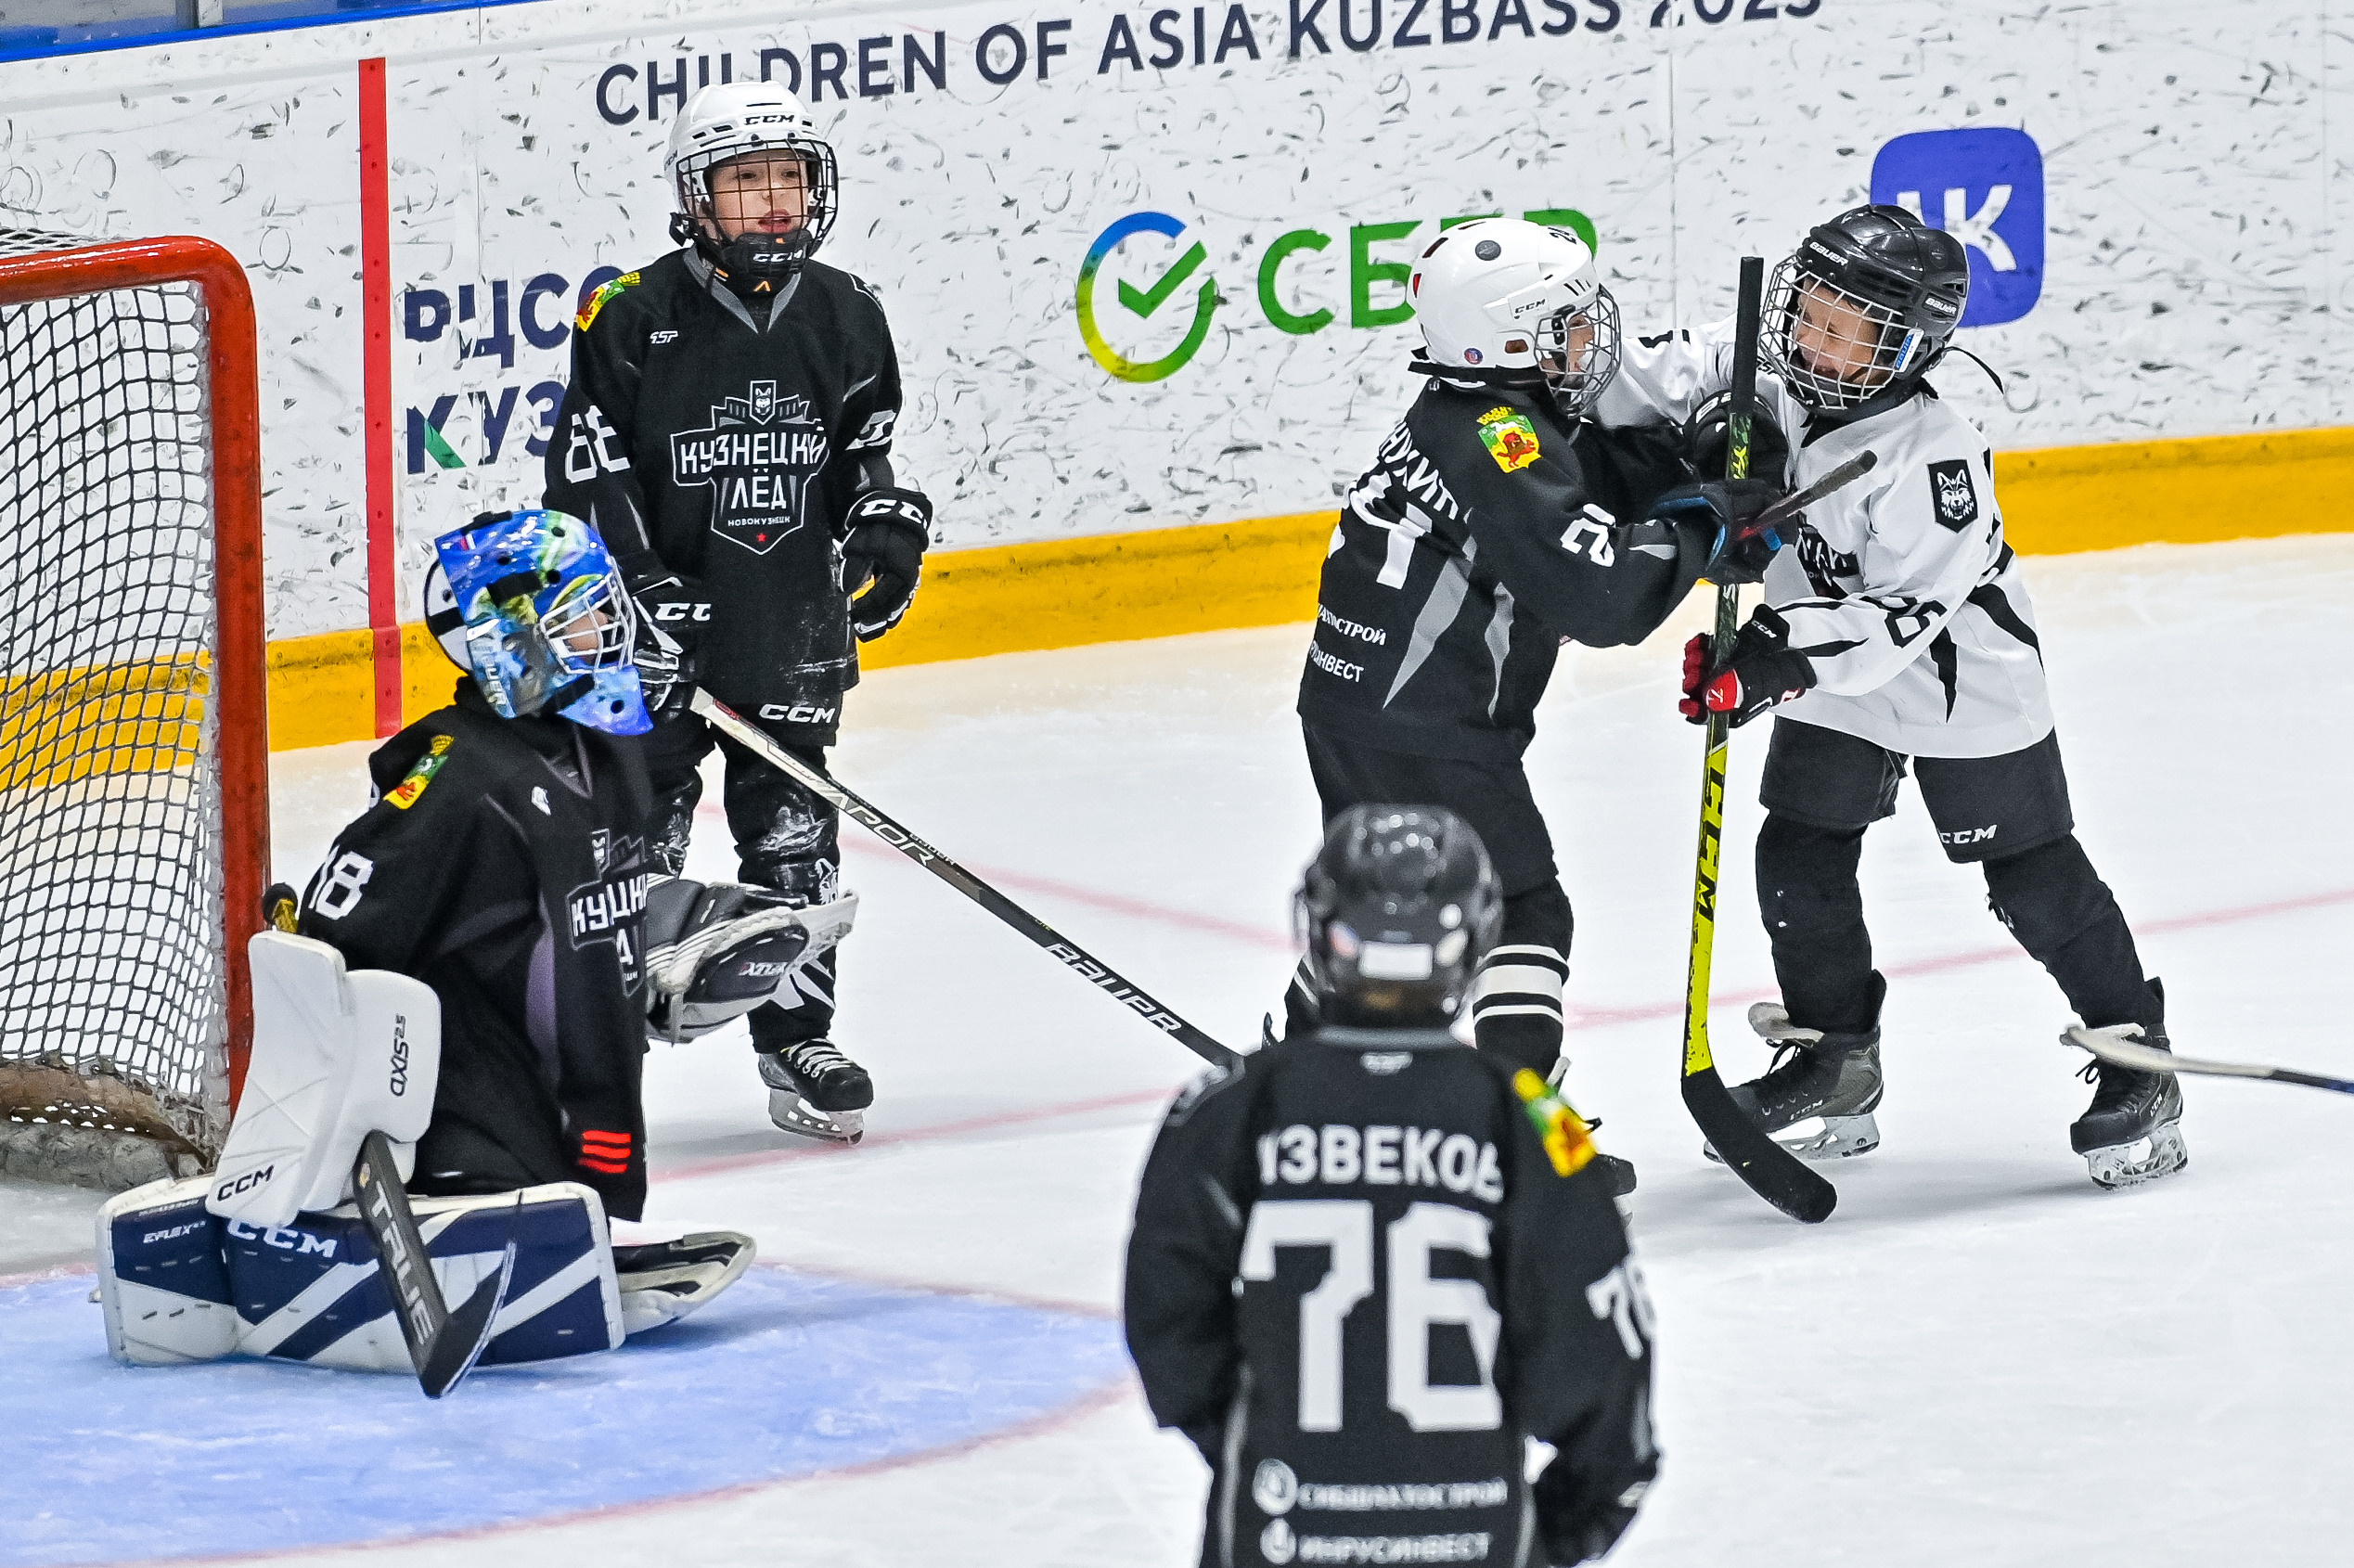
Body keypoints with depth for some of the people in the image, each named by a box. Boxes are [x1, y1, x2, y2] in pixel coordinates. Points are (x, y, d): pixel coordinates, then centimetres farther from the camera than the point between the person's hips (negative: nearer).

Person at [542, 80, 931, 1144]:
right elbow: (589, 473, -9)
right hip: (659, 615, -3)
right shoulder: (636, 320, -9)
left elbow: (864, 444, 16)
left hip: (793, 623, 3)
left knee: (792, 827, 4)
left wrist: (884, 518, -3)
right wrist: (642, 590, -16)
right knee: (640, 824, 2)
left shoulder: (841, 316, 4)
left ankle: (798, 1038, 12)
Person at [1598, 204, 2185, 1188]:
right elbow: (1677, 371, 2)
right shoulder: (1767, 380, -14)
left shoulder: (1933, 461, -33)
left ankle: (2137, 1063, 9)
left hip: (1961, 684, -7)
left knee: (2032, 875, -2)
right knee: (1800, 858, 6)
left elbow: (1899, 619, -35)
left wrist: (1781, 657, -43)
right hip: (1833, 678, 7)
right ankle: (1834, 1060, 23)